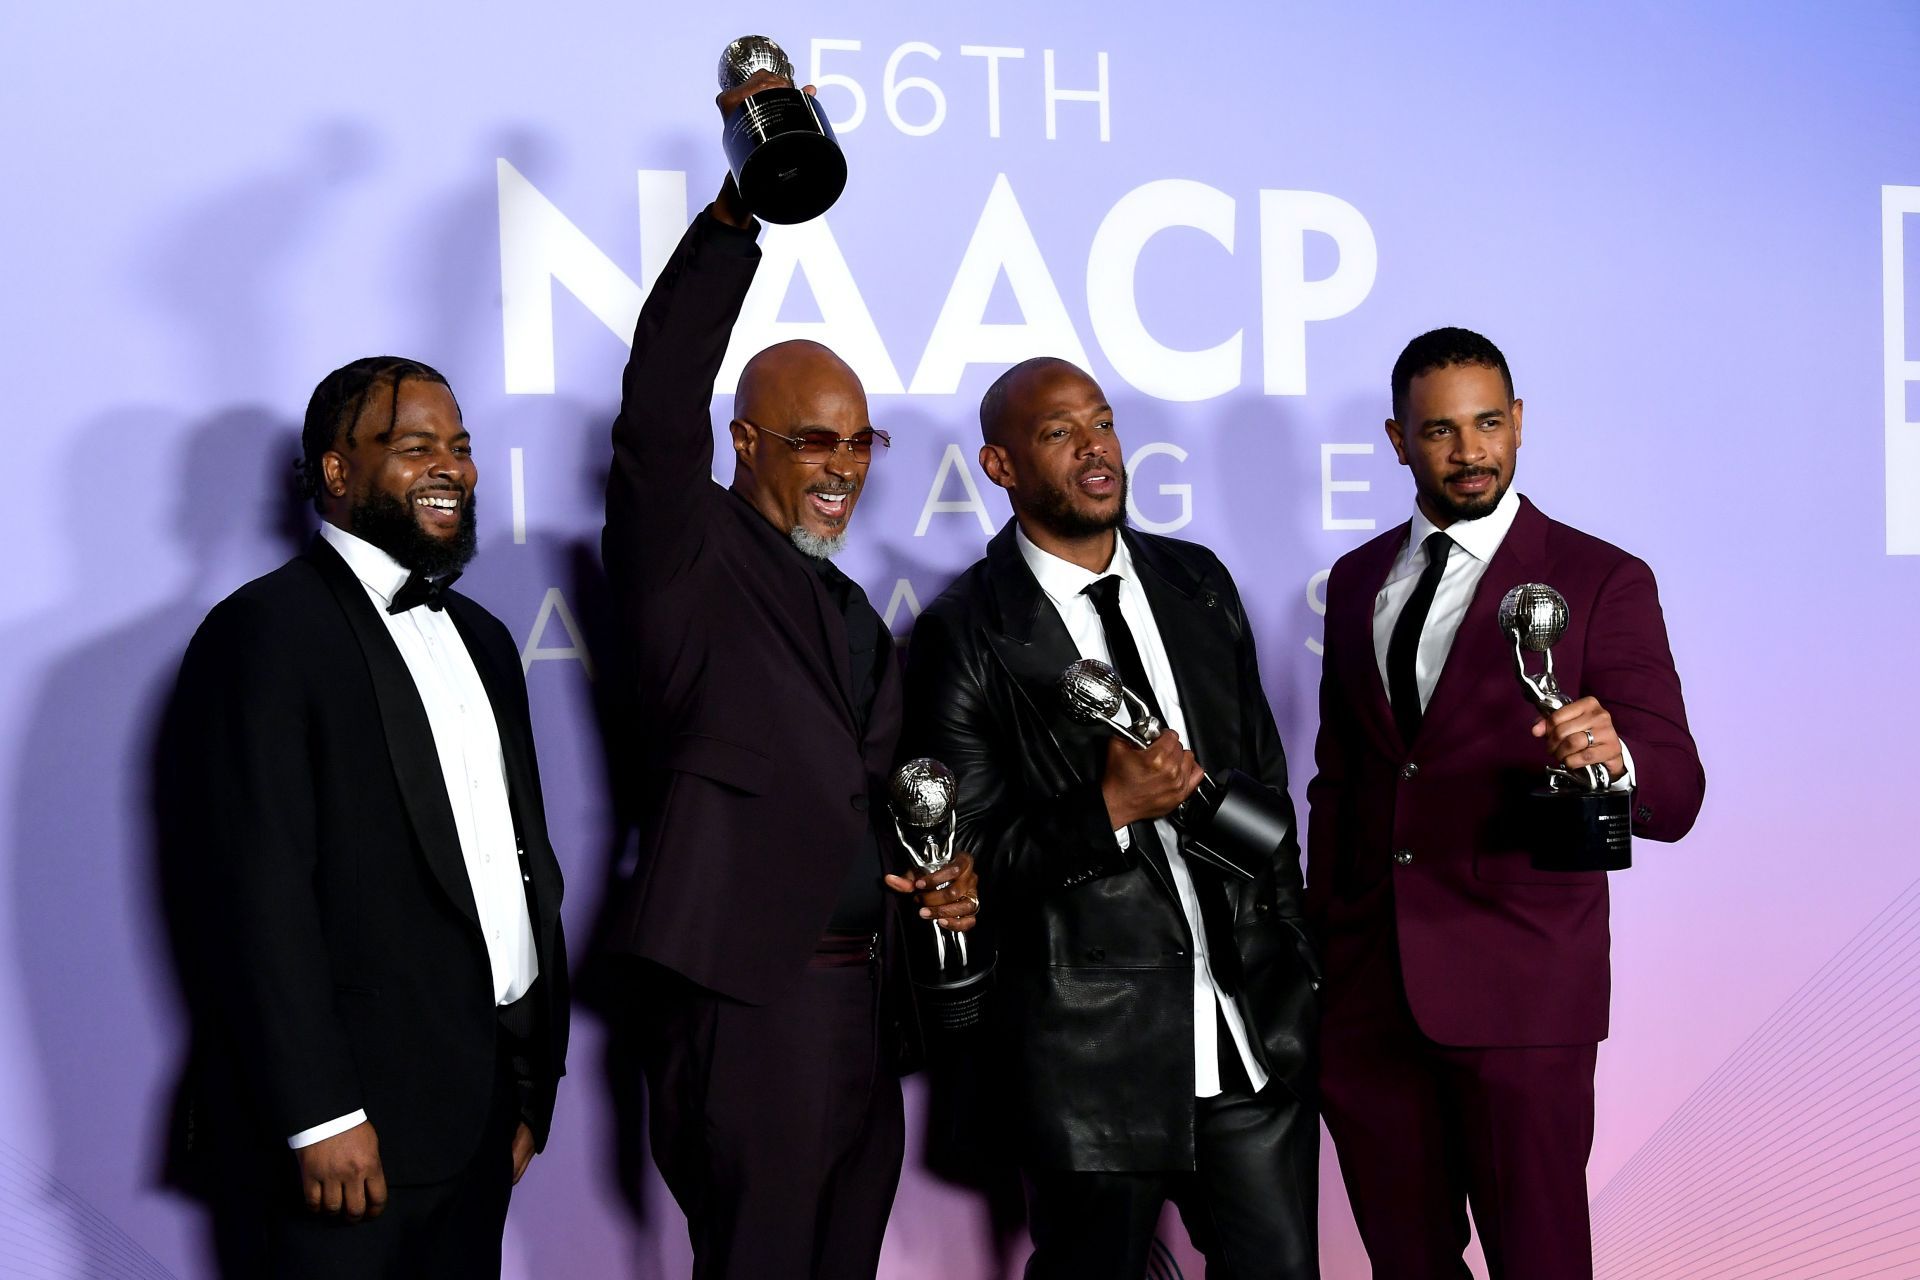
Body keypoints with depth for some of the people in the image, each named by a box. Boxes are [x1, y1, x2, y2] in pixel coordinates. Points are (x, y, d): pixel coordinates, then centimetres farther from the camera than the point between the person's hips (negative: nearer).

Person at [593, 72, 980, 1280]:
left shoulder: (858, 616, 21)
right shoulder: (691, 557, 0)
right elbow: (659, 408, -17)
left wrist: (943, 878, 6)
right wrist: (737, 208, -21)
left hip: (865, 998, 7)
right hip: (744, 995, -7)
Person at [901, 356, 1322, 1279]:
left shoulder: (1198, 582, 7)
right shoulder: (963, 638, -9)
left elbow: (1264, 773, 14)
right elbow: (966, 858, -9)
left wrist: (1291, 953, 11)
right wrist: (1111, 811, -23)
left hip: (1257, 1021, 5)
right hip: (1092, 1052, -4)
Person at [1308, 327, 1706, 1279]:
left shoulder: (1602, 582, -5)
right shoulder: (1357, 580, 11)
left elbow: (1675, 800, -10)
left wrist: (1612, 759, -32)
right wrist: (1318, 942, 13)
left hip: (1520, 986, -4)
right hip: (1365, 983, 5)